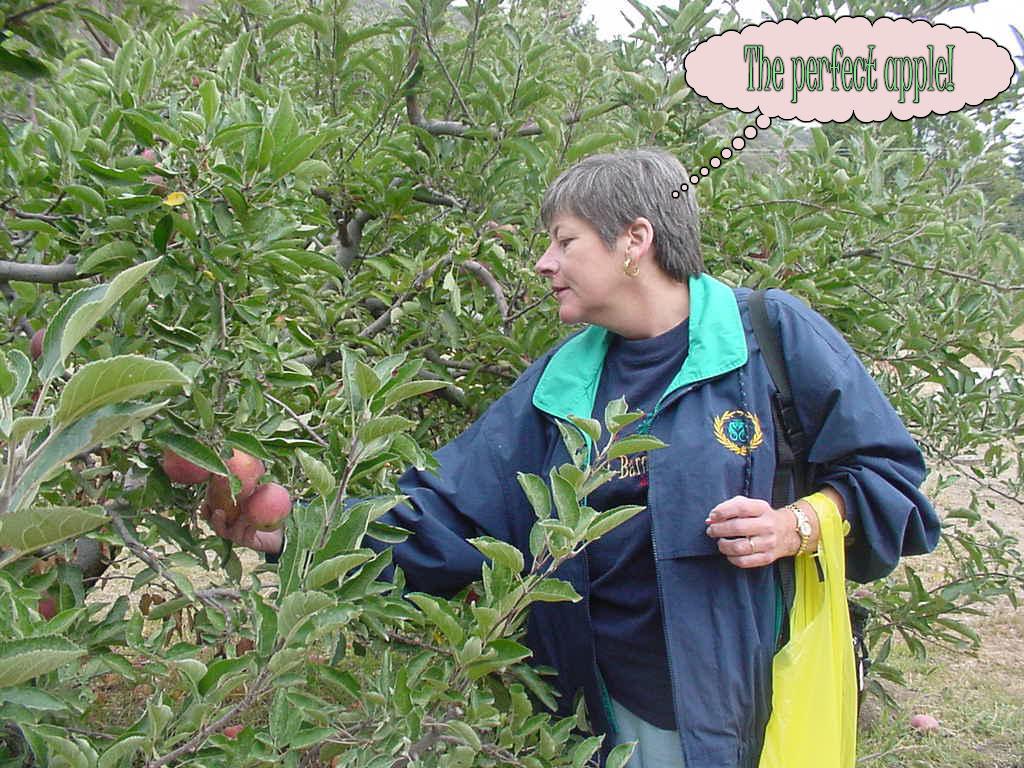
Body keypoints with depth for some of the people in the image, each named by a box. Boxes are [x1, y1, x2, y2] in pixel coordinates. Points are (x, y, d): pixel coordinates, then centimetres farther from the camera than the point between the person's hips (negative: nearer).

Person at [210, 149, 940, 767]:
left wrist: (798, 526, -21)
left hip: (769, 700, -3)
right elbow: (445, 516, 1)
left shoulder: (775, 334, -8)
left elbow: (892, 477, -4)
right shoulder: (560, 385, 5)